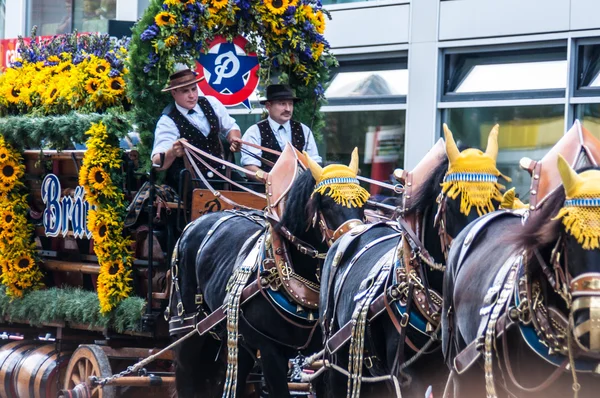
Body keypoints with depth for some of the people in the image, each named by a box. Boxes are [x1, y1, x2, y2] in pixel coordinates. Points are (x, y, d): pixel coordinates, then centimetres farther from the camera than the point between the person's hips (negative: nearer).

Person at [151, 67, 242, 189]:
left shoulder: (211, 103, 2)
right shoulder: (167, 121, -14)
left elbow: (230, 127, 20)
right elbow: (157, 163, -24)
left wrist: (234, 139, -4)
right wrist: (172, 152, -46)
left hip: (220, 174, 5)